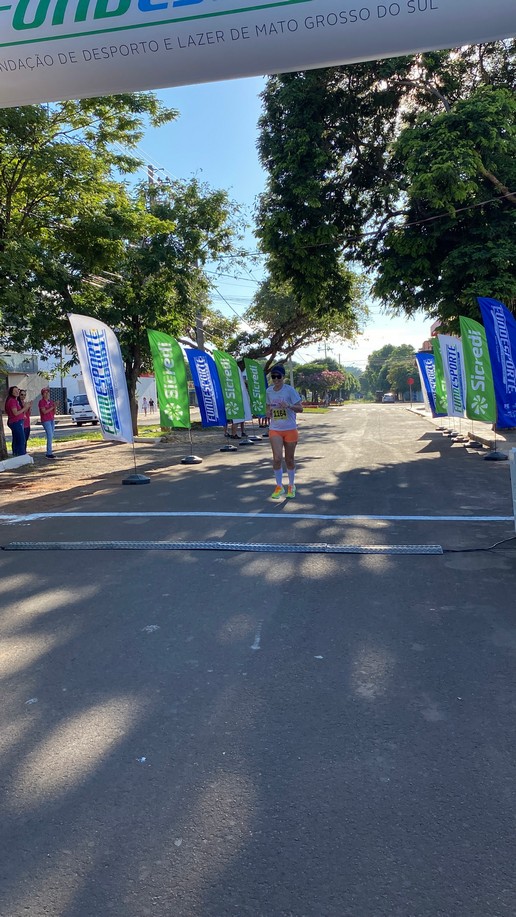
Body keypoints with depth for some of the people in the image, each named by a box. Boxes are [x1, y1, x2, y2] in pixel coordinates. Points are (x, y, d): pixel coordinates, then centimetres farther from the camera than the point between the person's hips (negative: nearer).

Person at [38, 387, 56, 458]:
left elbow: (54, 413, 11)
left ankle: (49, 450, 19)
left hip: (51, 420, 7)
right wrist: (52, 407, -14)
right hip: (45, 420, -7)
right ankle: (49, 453, -15)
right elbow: (44, 411, -15)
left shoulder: (50, 402, 13)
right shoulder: (41, 402, -6)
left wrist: (55, 407, -5)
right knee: (50, 436, -14)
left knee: (51, 436, 9)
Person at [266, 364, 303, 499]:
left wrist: (288, 405, -26)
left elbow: (300, 408, -8)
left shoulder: (289, 390, -8)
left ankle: (291, 486, 27)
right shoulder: (269, 391, 4)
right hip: (275, 429, 2)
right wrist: (268, 412, -4)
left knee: (289, 459, 7)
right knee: (277, 458, -11)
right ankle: (279, 486, 6)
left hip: (290, 429, -2)